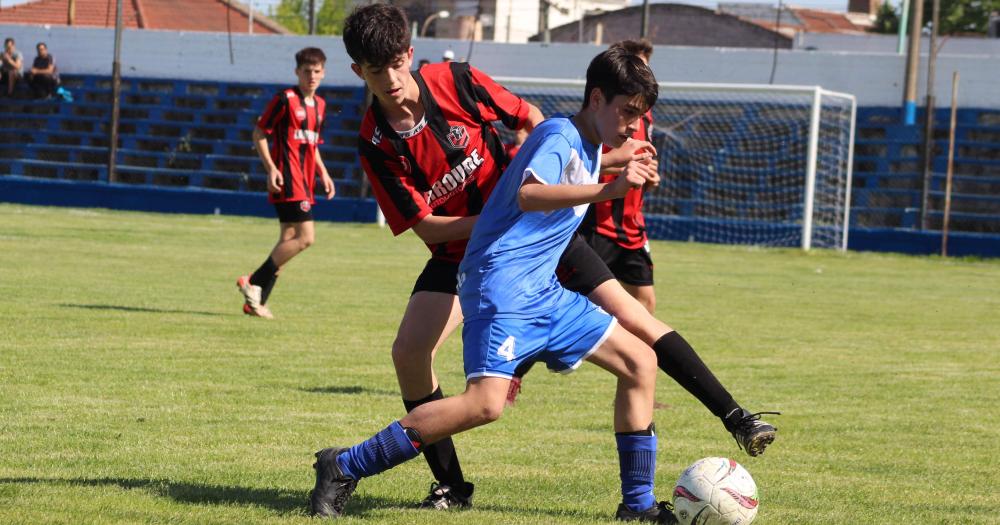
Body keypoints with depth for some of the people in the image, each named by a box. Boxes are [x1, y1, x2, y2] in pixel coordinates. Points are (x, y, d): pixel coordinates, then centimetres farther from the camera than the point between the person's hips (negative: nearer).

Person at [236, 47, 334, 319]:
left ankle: (256, 301, 11)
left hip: (304, 182, 9)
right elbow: (259, 133, -7)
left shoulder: (319, 105, 16)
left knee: (288, 240, 8)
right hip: (287, 179, -9)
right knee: (306, 236, -16)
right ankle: (253, 282, -10)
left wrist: (323, 173, 16)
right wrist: (271, 168, -16)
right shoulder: (285, 99, -8)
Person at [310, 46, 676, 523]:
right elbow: (528, 194, -33)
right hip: (502, 285, -10)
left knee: (639, 361, 7)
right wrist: (606, 190, -41)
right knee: (485, 402, -25)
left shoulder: (588, 145, 17)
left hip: (542, 291, 10)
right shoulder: (560, 136, -12)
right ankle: (344, 468, -17)